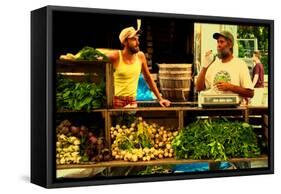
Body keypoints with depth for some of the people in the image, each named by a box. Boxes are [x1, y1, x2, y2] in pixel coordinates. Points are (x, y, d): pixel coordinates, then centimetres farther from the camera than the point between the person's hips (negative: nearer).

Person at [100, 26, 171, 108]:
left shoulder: (140, 56, 4)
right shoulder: (115, 56, -9)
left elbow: (148, 78, 14)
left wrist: (160, 99, 13)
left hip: (132, 102, 3)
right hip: (115, 101, -3)